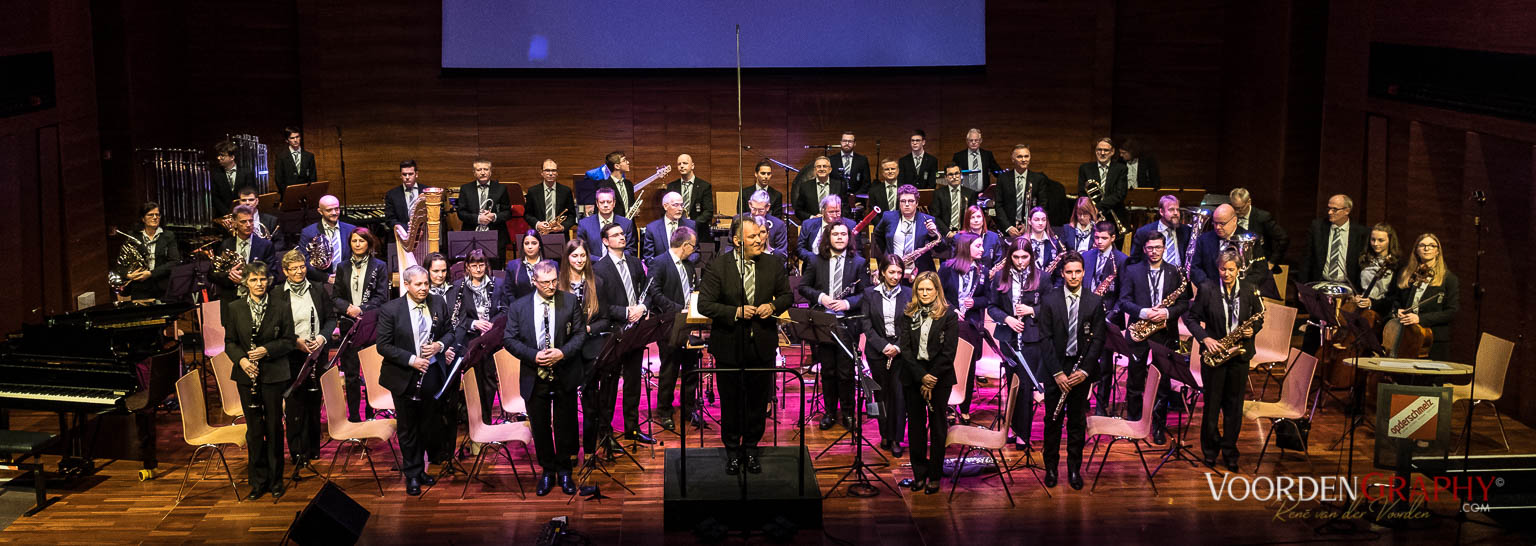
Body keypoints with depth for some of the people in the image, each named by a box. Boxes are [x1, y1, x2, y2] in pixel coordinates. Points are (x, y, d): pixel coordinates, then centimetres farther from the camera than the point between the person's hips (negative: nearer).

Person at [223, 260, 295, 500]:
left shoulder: (280, 306, -1)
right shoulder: (235, 308, 3)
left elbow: (288, 340, 0)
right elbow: (229, 341, 6)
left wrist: (267, 350, -15)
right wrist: (241, 359, -12)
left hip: (274, 374, -1)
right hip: (247, 375, 1)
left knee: (274, 427, 5)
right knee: (254, 428, 5)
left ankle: (276, 480, 16)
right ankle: (258, 480, 16)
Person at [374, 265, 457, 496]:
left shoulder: (438, 304, 0)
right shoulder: (391, 310, -10)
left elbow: (450, 331, 11)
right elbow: (383, 346, -10)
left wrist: (440, 345, -11)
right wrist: (411, 360, -19)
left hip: (433, 375, 3)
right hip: (405, 378, -3)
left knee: (429, 425, 12)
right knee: (408, 429, 8)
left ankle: (420, 469, 29)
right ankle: (412, 475, 19)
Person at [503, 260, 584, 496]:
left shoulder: (570, 301, -3)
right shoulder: (519, 306, -2)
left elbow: (580, 333, -2)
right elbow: (509, 339, -2)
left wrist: (563, 352, -18)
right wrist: (533, 356, -16)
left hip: (565, 377, 0)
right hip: (535, 378, 0)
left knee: (564, 426, 10)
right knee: (540, 427, 10)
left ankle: (564, 471, 26)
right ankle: (547, 472, 26)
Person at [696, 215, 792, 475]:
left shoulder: (774, 263, -3)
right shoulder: (718, 266, -12)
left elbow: (787, 295, 10)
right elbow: (704, 305, -12)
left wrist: (773, 306, -12)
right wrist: (736, 312, -22)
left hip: (762, 346, 2)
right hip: (730, 347, -2)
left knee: (758, 401, 13)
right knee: (731, 402, 11)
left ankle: (751, 447, 31)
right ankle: (732, 450, 28)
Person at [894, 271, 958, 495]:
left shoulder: (948, 316, -3)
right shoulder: (907, 316, 4)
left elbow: (948, 352, -8)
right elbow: (905, 349, -2)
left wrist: (931, 379, -13)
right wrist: (921, 376, -14)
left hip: (940, 377, -2)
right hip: (913, 376, 3)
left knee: (937, 425, 4)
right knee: (915, 424, 6)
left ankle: (935, 476, 12)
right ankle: (919, 473, 16)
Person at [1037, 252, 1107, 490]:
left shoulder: (1094, 302, 0)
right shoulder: (1049, 299, -3)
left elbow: (1098, 339, 0)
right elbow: (1046, 338, -5)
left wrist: (1084, 370, -10)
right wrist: (1057, 372, -11)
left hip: (1081, 369, 1)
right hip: (1055, 368, -1)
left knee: (1077, 421, 8)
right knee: (1053, 420, 5)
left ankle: (1074, 468, 19)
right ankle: (1051, 467, 18)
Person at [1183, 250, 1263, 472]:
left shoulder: (1248, 289, 1)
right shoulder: (1207, 288, -5)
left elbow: (1259, 317, 11)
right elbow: (1191, 317, 0)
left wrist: (1253, 329, -10)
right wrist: (1204, 338, -13)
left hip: (1239, 353, 2)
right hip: (1214, 353, -2)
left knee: (1234, 405, 7)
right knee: (1212, 403, 4)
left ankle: (1230, 452, 17)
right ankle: (1210, 450, 18)